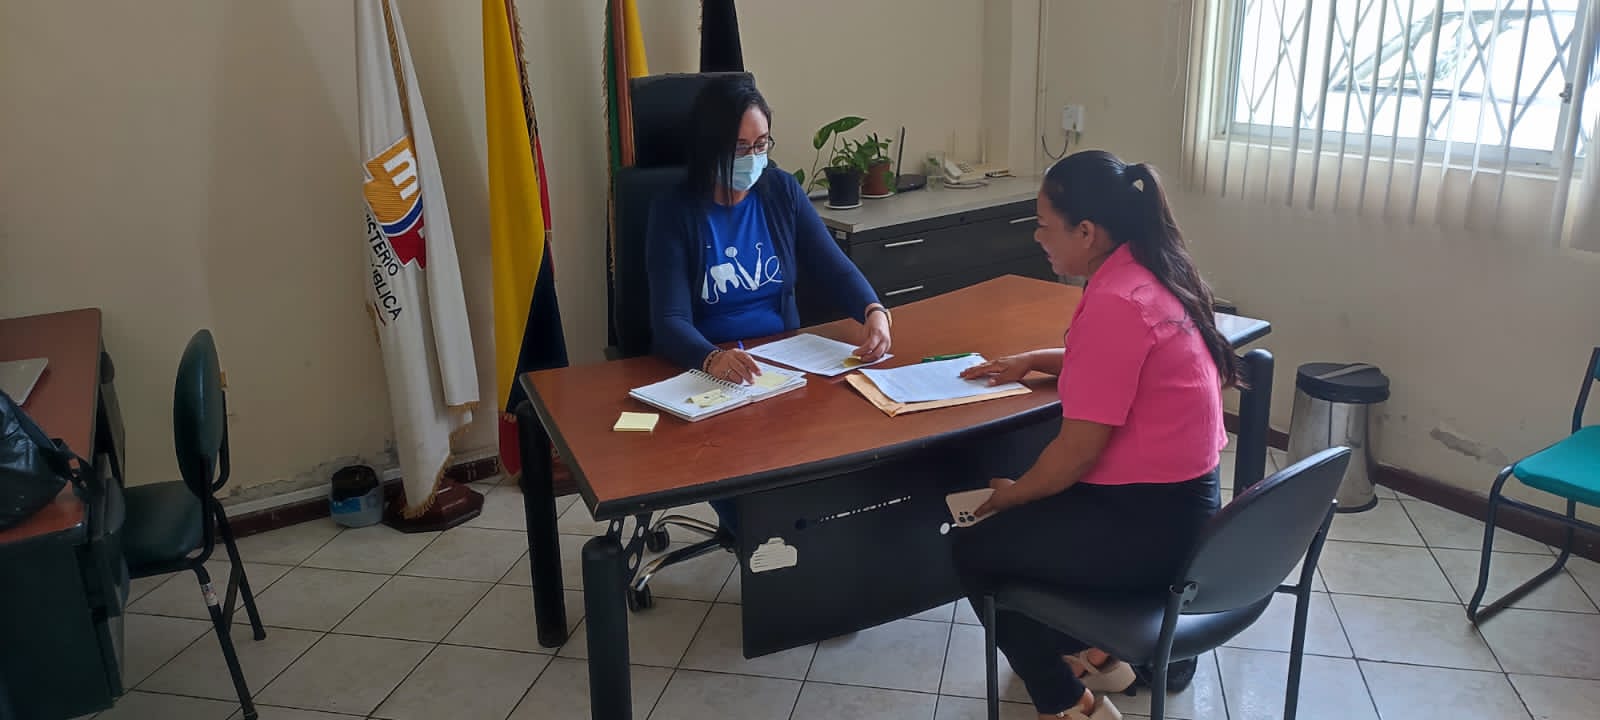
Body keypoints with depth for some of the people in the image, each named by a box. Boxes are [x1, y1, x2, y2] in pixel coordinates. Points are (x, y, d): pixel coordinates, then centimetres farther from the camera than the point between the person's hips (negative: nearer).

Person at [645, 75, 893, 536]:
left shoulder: (783, 192, 3)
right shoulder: (675, 213, -9)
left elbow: (834, 268, 0)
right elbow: (670, 321, -18)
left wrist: (874, 310, -24)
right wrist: (713, 359, -41)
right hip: (706, 369, -3)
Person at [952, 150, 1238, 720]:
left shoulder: (1114, 303, -26)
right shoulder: (1149, 271, 4)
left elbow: (1079, 448, -23)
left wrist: (1014, 494, -6)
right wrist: (1034, 361, 14)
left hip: (1150, 522, -10)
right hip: (1183, 497, 10)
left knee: (971, 550, 3)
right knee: (1028, 513, 26)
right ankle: (1092, 652, 26)